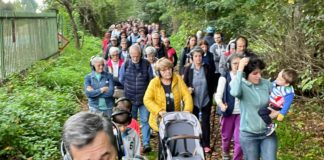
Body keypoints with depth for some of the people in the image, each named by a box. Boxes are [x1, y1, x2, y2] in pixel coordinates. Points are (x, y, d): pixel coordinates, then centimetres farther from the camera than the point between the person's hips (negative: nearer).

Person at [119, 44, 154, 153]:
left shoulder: (146, 64, -5)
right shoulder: (126, 64, -3)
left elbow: (151, 79, 3)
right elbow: (121, 80, 8)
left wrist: (144, 88, 6)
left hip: (144, 98, -1)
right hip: (130, 98, 1)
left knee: (145, 121, -3)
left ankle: (146, 143, 1)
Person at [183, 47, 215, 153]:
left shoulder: (207, 68, -5)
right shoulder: (188, 69, -5)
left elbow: (212, 84, 1)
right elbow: (184, 84, 1)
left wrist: (211, 96, -2)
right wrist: (188, 89, -17)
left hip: (206, 100, 0)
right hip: (193, 101, 0)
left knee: (205, 123, 6)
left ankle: (206, 145, 17)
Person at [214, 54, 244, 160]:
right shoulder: (224, 78, -5)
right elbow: (218, 95, -10)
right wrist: (221, 105, -28)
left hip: (241, 112, 0)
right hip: (228, 112, 0)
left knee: (240, 139, -3)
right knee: (226, 137, 17)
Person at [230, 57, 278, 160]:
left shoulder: (266, 84, -4)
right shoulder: (241, 85, -13)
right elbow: (235, 93, -38)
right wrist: (240, 70, -33)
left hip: (268, 133, 3)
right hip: (248, 135, -2)